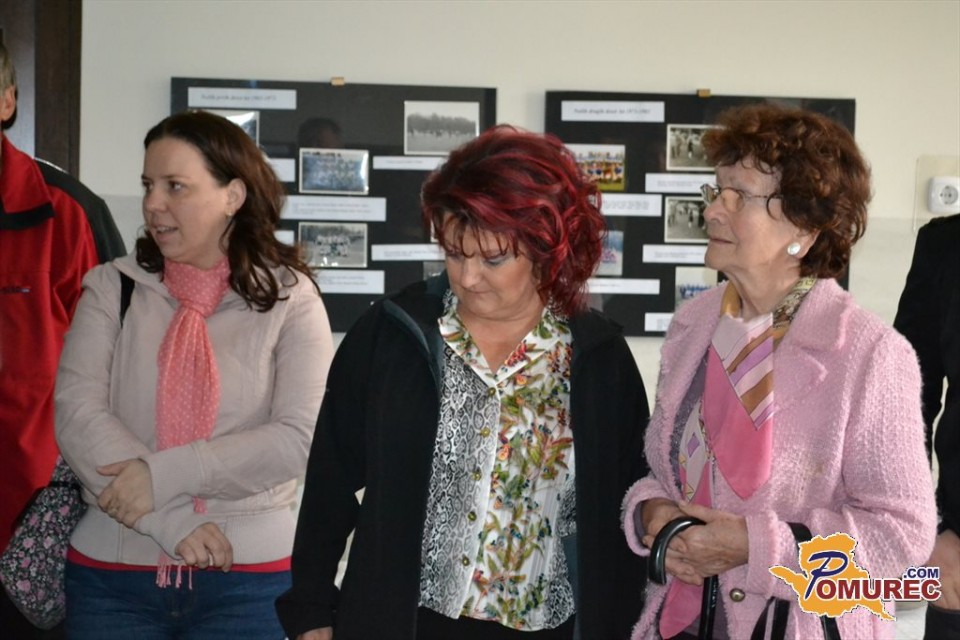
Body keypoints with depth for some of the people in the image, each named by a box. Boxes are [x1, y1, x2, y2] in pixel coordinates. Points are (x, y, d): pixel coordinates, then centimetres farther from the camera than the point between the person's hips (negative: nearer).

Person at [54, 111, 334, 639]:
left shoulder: (289, 299, -2)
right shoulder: (111, 289, 3)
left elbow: (299, 437, -11)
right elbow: (76, 414, -8)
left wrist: (162, 475, -17)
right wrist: (172, 521, -17)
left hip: (248, 579, -1)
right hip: (111, 574, 2)